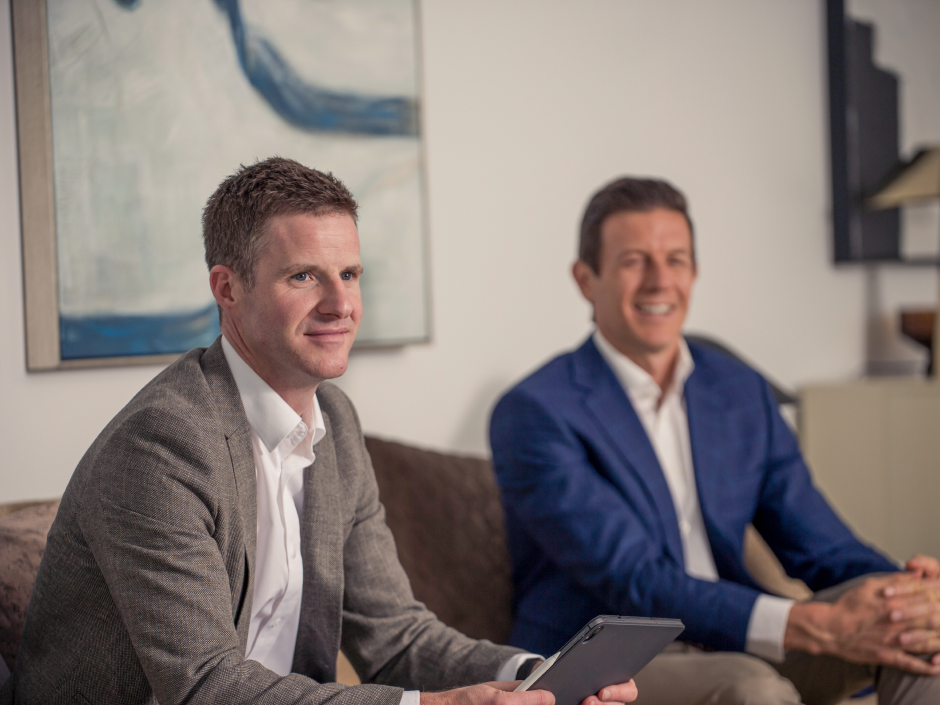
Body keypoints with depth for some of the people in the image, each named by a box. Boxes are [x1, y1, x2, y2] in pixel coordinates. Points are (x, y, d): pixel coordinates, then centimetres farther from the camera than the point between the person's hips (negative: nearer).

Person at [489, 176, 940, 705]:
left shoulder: (744, 394, 10)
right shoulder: (535, 413, -11)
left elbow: (822, 549, 7)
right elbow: (633, 583, -20)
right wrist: (814, 626, -31)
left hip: (731, 651, 6)